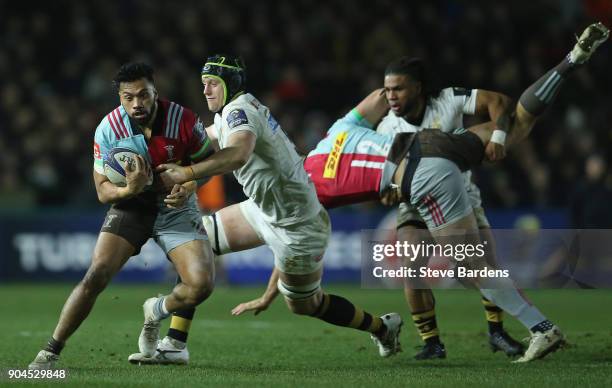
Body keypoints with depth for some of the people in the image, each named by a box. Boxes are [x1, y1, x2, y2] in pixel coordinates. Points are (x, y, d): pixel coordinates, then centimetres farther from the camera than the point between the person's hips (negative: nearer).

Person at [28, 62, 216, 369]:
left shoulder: (182, 119, -17)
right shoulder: (109, 129, -16)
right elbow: (103, 191, -10)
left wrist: (189, 186, -20)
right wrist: (129, 190, -32)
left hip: (176, 207, 1)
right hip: (130, 207, -1)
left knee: (201, 284, -17)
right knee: (95, 276, -19)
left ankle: (156, 311, 18)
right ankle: (50, 352, -9)